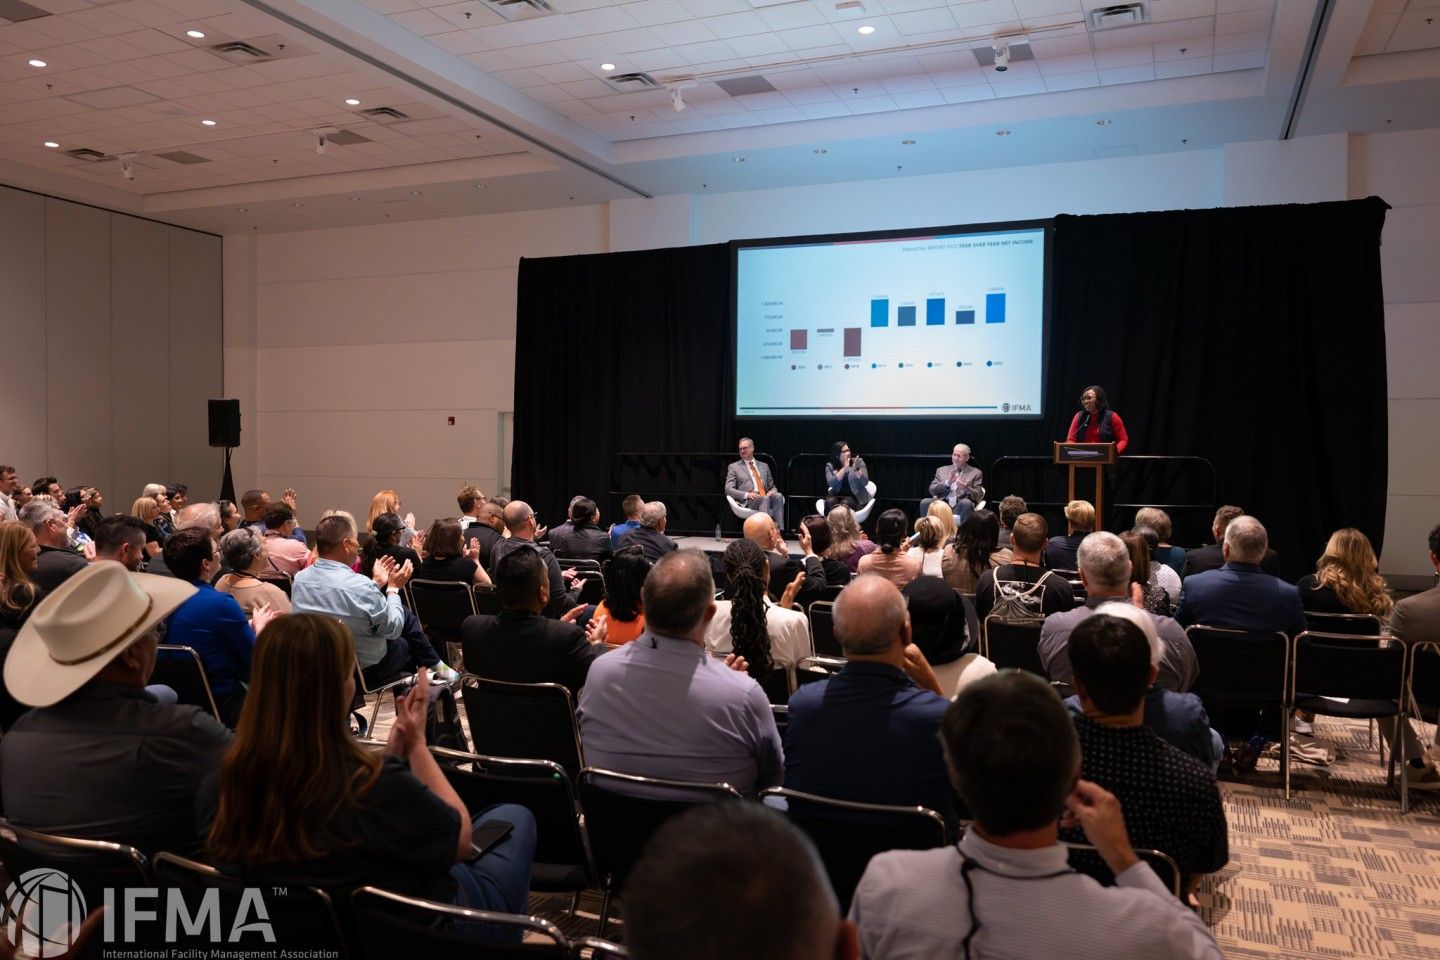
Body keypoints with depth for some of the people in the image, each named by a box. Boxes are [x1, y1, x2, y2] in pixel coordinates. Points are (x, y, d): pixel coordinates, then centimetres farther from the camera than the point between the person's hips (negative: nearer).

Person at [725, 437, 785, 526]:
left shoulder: (764, 466, 26)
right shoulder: (734, 467, 14)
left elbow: (772, 487, 28)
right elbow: (728, 489, 4)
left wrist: (772, 492, 0)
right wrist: (746, 494, -14)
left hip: (765, 497, 4)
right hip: (748, 502, -4)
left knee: (778, 496, -30)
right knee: (765, 499, -36)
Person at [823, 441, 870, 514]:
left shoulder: (858, 462, -1)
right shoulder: (830, 466, 1)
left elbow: (865, 482, -11)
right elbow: (831, 483, -16)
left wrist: (855, 469, -26)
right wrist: (844, 468, -19)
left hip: (855, 495, -1)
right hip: (836, 495, 1)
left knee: (845, 503, -32)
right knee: (830, 502, -30)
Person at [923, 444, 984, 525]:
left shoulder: (975, 473, 15)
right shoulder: (942, 470, 20)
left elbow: (978, 496, 6)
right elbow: (932, 490, 9)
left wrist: (967, 489, -16)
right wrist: (947, 482, -8)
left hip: (960, 506, -2)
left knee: (966, 502, -35)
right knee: (925, 502, -26)